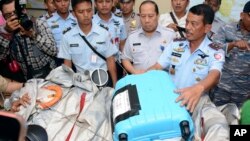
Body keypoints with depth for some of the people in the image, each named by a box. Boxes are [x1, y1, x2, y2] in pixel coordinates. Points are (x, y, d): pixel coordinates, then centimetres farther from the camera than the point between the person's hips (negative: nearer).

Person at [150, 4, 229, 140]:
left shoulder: (215, 53, -6)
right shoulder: (175, 45, 6)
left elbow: (214, 75, -26)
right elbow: (156, 67, 7)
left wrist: (198, 88, -50)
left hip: (198, 100, -3)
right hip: (170, 97, 4)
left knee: (219, 126, -32)